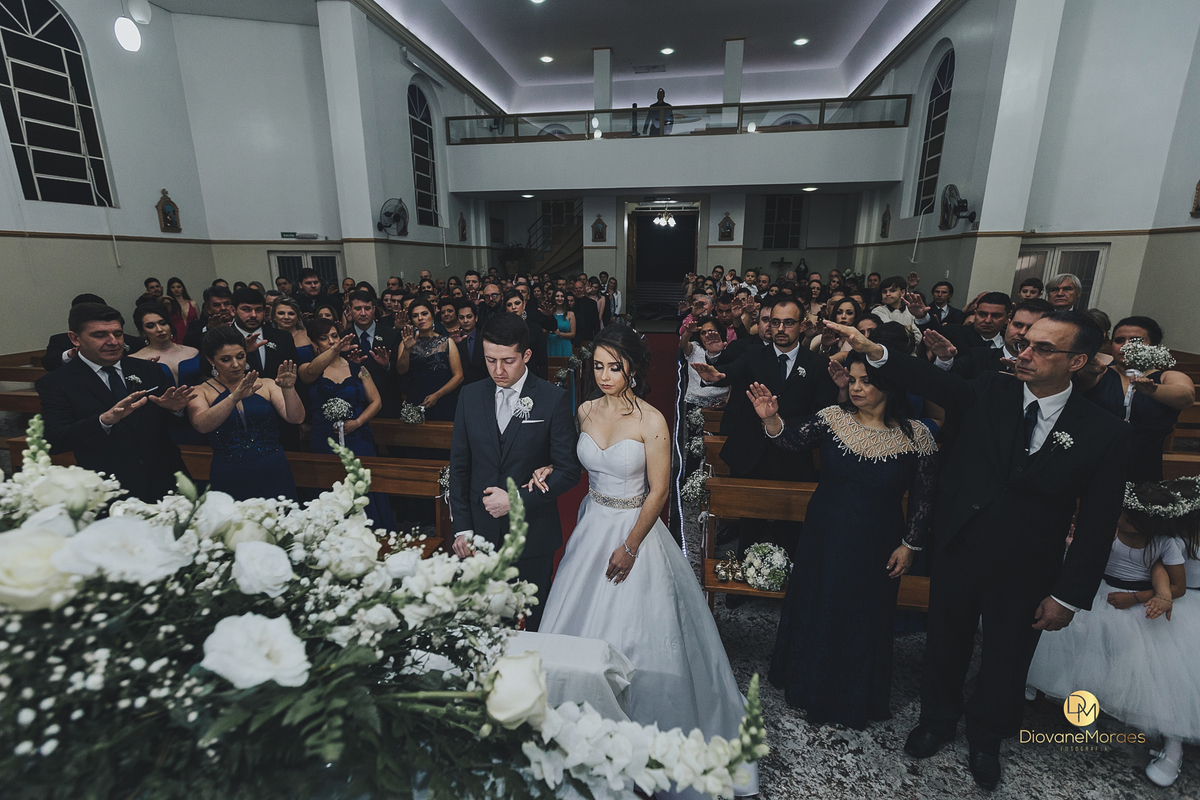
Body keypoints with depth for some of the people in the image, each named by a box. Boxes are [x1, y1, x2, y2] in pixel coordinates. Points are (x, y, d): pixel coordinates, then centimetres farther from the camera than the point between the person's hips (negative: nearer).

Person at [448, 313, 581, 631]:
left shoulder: (554, 399, -11)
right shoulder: (470, 396, 0)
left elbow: (569, 471, -10)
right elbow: (459, 466, 5)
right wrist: (462, 527, 1)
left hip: (534, 533, -2)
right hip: (481, 532, 3)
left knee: (537, 617, 17)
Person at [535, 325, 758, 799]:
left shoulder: (651, 421, -16)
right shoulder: (586, 410, 0)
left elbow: (659, 491, -14)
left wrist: (630, 547, -15)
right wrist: (552, 470, -6)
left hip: (635, 529, -5)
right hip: (592, 525, 6)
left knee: (634, 636, 4)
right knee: (582, 623, 17)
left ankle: (637, 732, 31)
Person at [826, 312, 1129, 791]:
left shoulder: (1104, 434, -11)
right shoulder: (989, 394, -7)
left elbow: (1097, 526, -8)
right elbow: (932, 381, -20)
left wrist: (1068, 596, -7)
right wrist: (875, 352, -37)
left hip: (1026, 574, 0)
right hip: (958, 552, 1)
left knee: (1006, 658, 21)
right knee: (946, 643, 20)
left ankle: (986, 737, 51)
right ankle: (938, 719, 48)